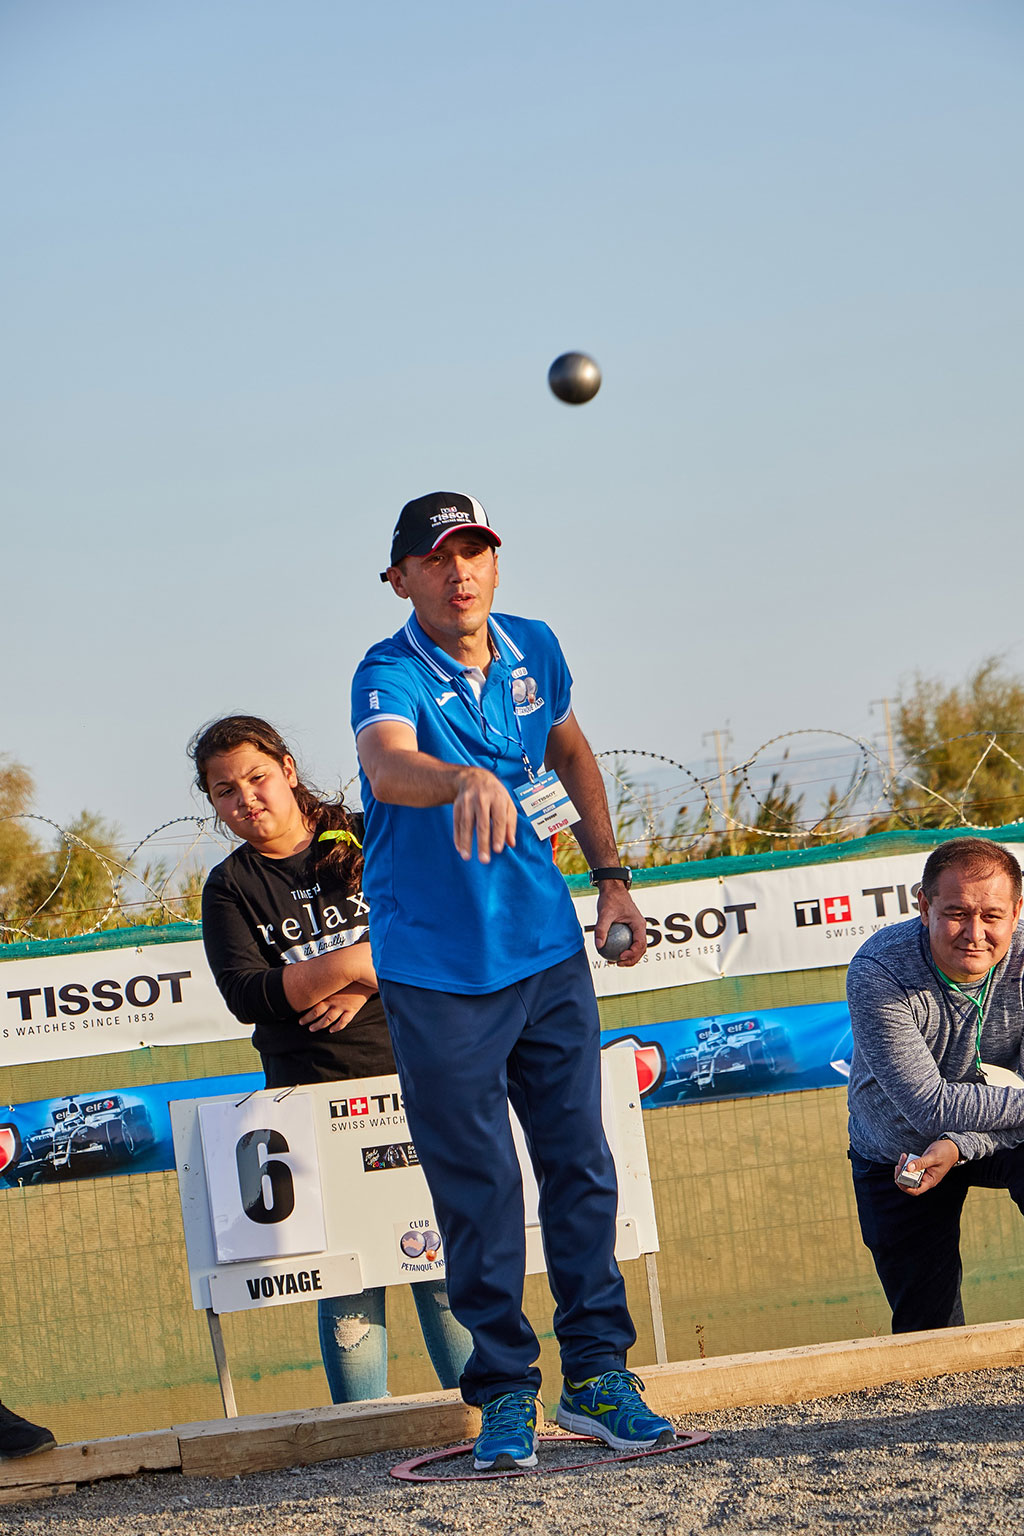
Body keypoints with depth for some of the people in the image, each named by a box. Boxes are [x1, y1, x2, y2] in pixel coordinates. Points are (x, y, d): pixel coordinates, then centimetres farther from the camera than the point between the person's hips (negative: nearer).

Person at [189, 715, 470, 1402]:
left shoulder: (370, 841, 8)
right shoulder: (230, 888, 6)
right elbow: (247, 996, -7)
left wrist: (364, 988, -11)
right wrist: (350, 963, -15)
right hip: (313, 1094, 0)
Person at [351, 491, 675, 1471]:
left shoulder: (533, 652, 2)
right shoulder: (391, 675, -16)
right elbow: (389, 766, -40)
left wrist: (611, 876, 17)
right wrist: (465, 779, -61)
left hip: (548, 955, 5)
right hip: (437, 976, -5)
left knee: (580, 1166, 6)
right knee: (476, 1190, 0)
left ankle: (596, 1371, 16)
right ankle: (504, 1391, 11)